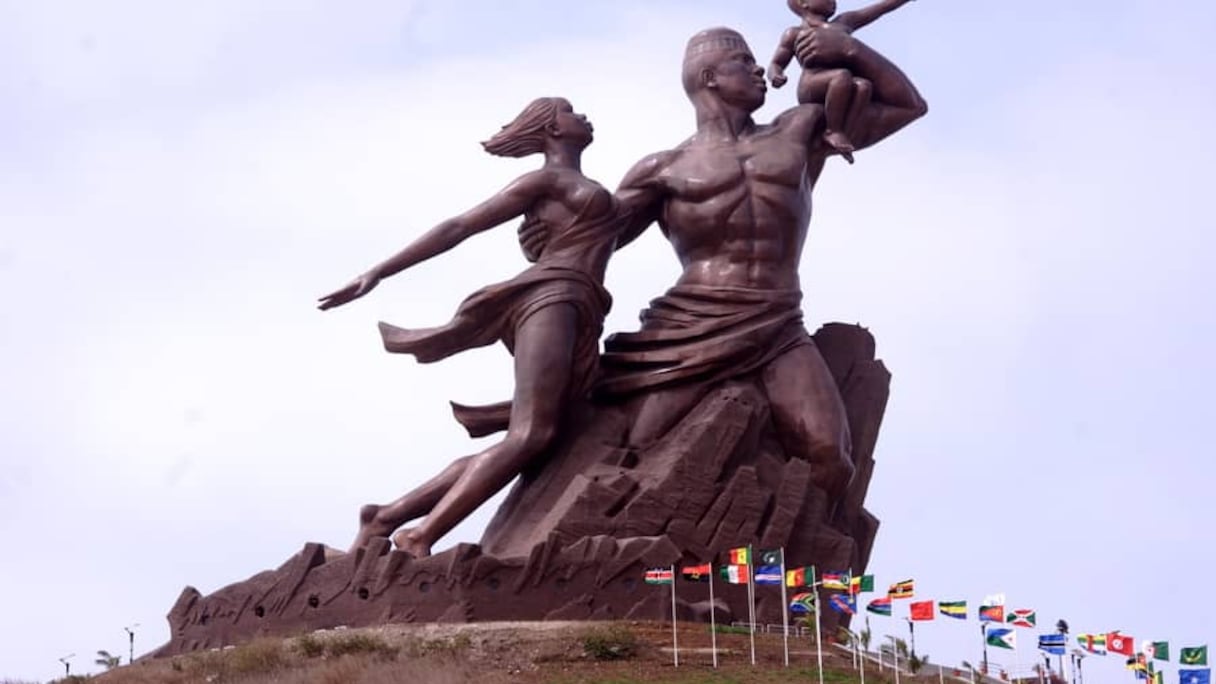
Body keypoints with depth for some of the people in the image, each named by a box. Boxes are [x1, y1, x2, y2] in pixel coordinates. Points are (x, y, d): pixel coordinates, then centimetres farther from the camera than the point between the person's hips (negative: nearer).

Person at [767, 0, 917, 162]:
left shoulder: (843, 24, 32)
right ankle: (834, 130, -29)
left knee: (863, 86, -31)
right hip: (810, 90, -4)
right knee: (842, 76, -37)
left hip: (836, 86, 4)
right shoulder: (796, 33, 21)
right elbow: (775, 64, 18)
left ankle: (837, 134, -35)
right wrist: (776, 76, -6)